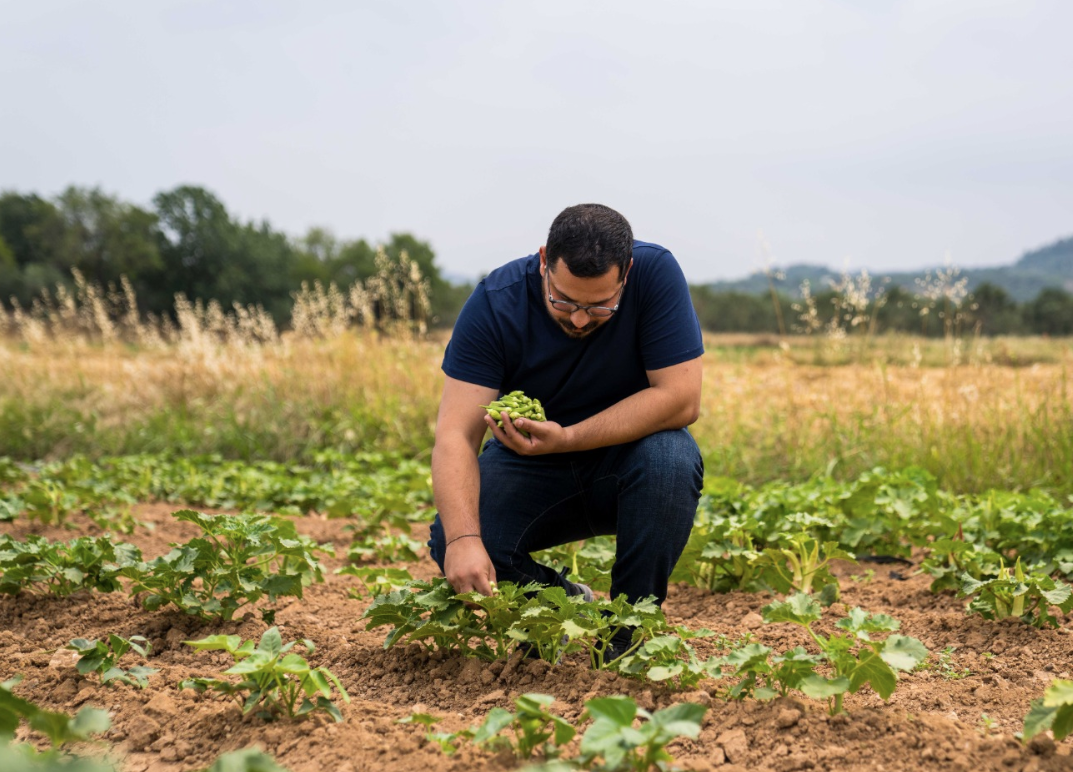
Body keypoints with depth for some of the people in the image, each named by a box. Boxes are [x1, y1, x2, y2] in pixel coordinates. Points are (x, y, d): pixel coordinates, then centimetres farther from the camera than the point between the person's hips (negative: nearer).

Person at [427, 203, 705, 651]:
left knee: (670, 458, -34)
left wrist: (567, 438, -33)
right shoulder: (496, 302, -21)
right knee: (449, 542, -25)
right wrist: (463, 539, -42)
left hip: (625, 455, 0)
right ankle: (566, 601, 6)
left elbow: (681, 399, -24)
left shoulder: (656, 274, -22)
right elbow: (455, 436, -26)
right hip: (527, 465, 1)